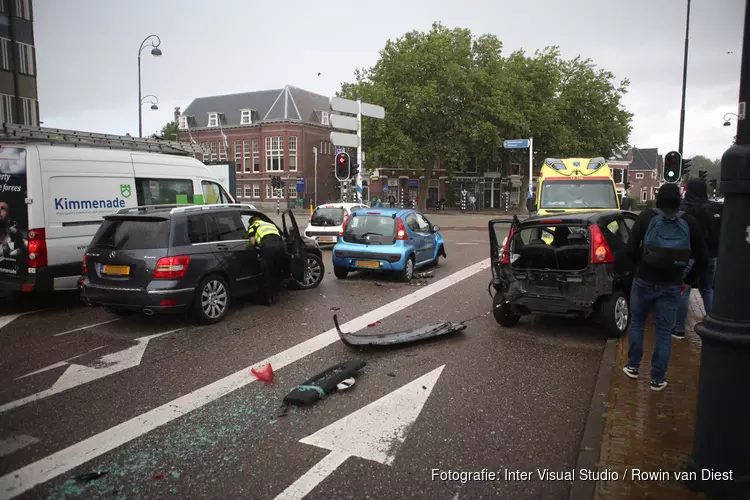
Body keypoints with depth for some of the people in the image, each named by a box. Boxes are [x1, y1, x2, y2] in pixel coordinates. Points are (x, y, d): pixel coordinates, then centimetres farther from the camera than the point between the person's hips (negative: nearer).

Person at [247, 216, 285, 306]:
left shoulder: (253, 226, 24)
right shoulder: (271, 224, 39)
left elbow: (252, 242, 11)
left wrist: (257, 246, 31)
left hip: (267, 246, -5)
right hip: (280, 245, 5)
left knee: (267, 274, 7)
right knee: (276, 273, 19)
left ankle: (269, 299, 12)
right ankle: (275, 297, 28)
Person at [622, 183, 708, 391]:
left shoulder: (646, 217, -6)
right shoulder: (689, 222, 0)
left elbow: (631, 249, -7)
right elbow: (702, 258, 2)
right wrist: (688, 280, 14)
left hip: (644, 281, -1)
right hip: (671, 285, 1)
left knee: (637, 322, 18)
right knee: (664, 331, 10)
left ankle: (633, 367, 25)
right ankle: (657, 378, 15)